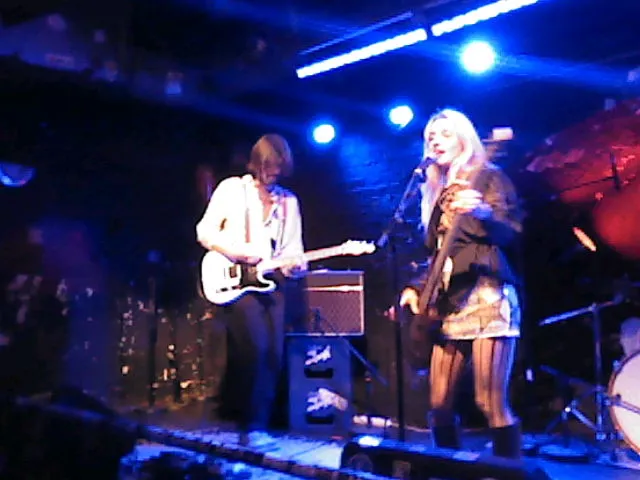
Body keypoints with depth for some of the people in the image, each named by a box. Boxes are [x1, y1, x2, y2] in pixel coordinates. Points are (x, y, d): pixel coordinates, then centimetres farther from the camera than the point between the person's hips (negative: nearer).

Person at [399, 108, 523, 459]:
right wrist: (416, 288, 10)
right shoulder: (438, 192, 21)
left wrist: (484, 213, -30)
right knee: (440, 404, 6)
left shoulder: (488, 177, 2)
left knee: (492, 403, -12)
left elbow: (513, 236, -11)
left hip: (487, 297, -7)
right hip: (449, 305, 7)